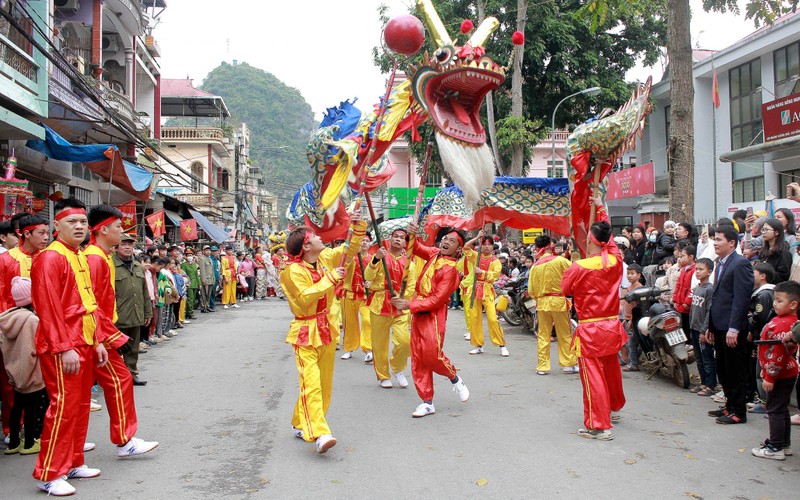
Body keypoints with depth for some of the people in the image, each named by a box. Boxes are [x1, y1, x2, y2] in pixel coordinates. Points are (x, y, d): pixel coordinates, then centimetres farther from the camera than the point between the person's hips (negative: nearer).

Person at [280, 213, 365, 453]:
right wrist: (331, 278, -22)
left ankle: (301, 424, 26)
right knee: (311, 382, -17)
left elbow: (351, 249, 14)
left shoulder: (326, 258, 3)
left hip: (326, 329, 8)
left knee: (324, 382, 12)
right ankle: (319, 433, -23)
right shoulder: (294, 271, -16)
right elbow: (304, 297, -27)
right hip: (305, 332, -8)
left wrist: (358, 226, 0)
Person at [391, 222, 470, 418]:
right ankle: (427, 402, 12)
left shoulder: (450, 269, -13)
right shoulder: (434, 254, 8)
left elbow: (437, 299, -18)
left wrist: (409, 305, -20)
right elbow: (416, 248, 16)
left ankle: (455, 378, 15)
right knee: (418, 358, 5)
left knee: (432, 354, -18)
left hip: (434, 314, -7)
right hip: (418, 313, 7)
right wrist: (412, 235, -7)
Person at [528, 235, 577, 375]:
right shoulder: (560, 260, -8)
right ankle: (569, 364, 15)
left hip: (541, 302, 3)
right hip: (558, 301, -3)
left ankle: (542, 366, 11)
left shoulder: (535, 266, 2)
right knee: (565, 335, 8)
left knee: (543, 335, 9)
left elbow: (531, 290, 5)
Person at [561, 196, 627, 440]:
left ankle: (600, 426, -2)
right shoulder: (615, 260, -4)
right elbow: (609, 236, 14)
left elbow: (564, 289, -1)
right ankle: (614, 407, 45)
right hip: (612, 325, 6)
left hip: (590, 329, -6)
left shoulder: (579, 267, -17)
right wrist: (600, 208, 24)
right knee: (611, 368, 23)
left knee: (592, 375, -2)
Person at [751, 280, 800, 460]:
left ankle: (775, 448, 3)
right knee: (781, 409, 19)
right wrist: (766, 370, 23)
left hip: (780, 376, -10)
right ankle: (783, 443, 31)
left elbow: (778, 354, -26)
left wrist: (769, 377, -20)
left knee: (775, 410, -3)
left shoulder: (782, 325, -25)